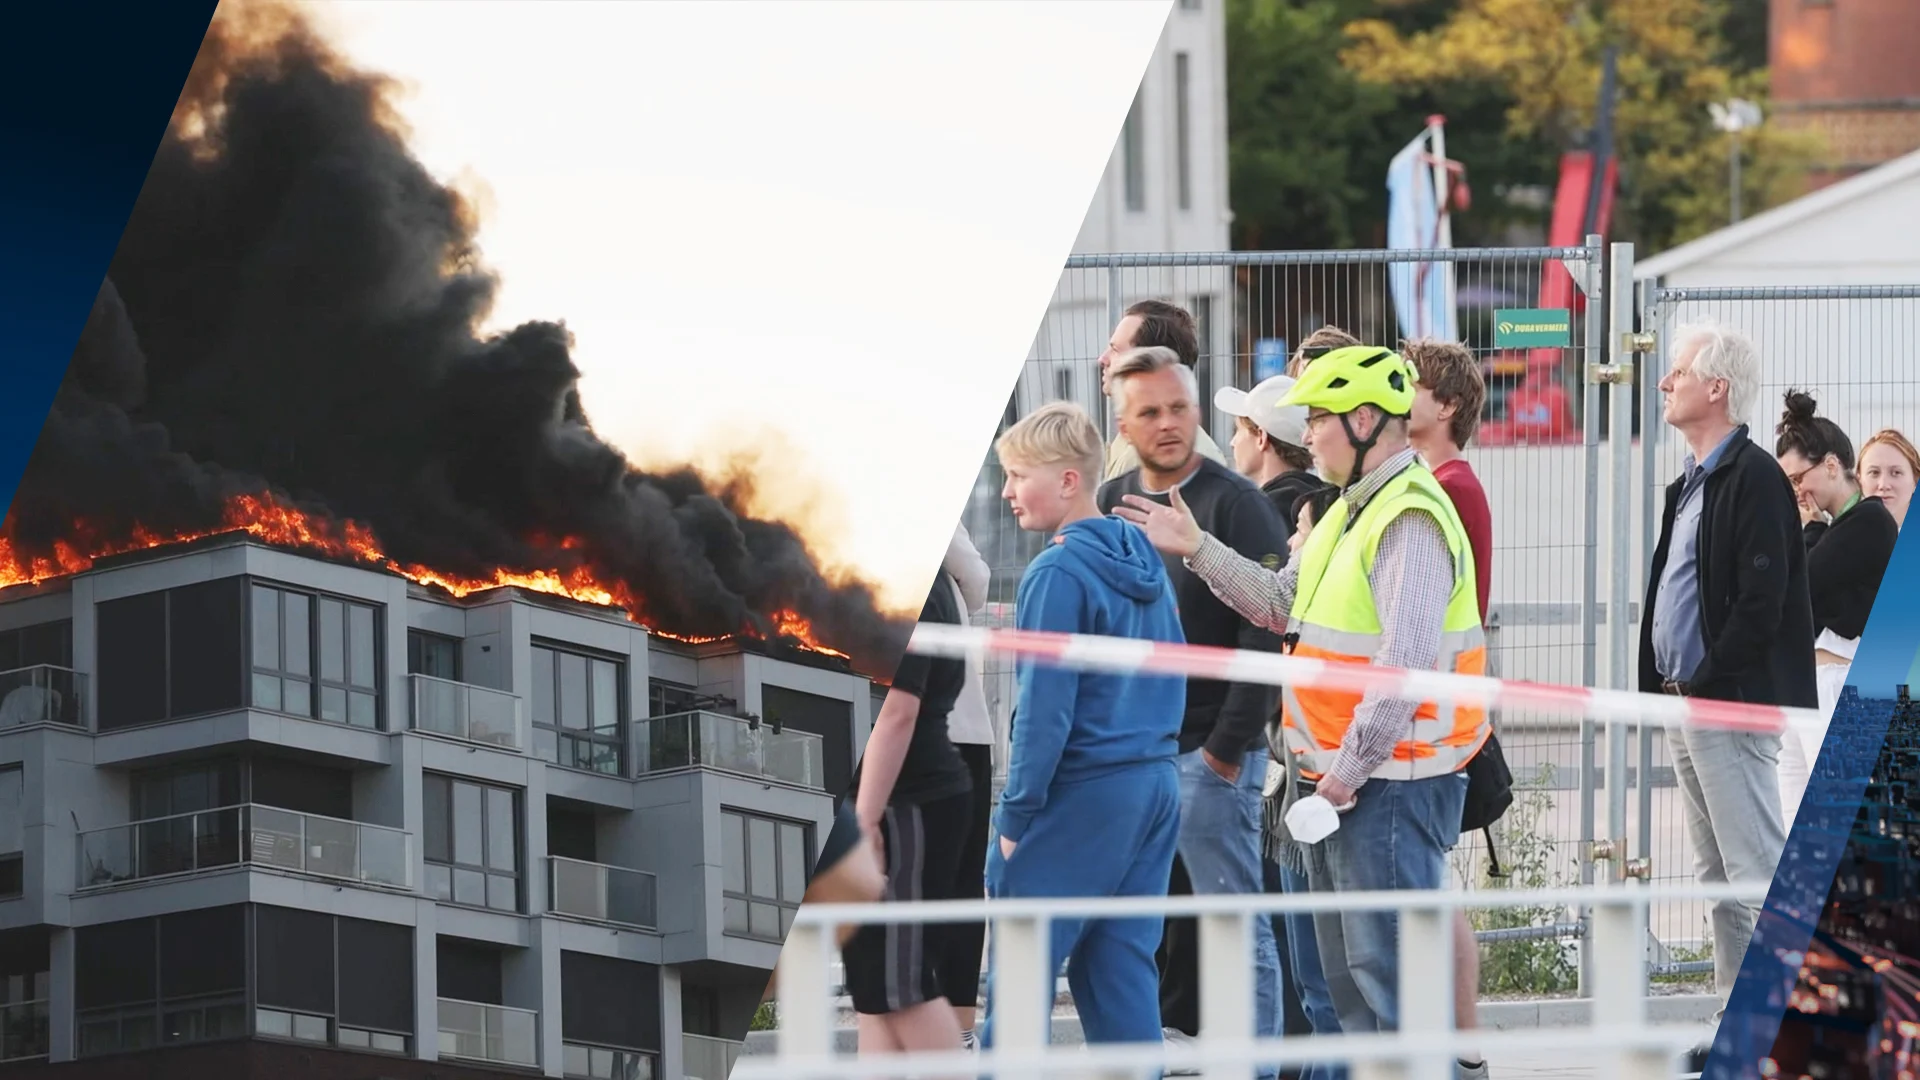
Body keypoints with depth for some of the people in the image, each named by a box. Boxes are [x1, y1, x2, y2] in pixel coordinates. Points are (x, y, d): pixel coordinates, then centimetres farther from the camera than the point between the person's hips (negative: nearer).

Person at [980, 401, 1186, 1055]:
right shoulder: (1144, 560, 11)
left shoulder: (1058, 573, -14)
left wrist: (1017, 812, -10)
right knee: (1122, 965, 9)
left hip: (1081, 797, -8)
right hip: (1155, 786, 8)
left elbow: (1046, 706, -16)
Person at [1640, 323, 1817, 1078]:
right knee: (1717, 876, 12)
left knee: (1755, 873, -10)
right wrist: (1663, 685, 12)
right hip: (1686, 705, 10)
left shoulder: (1753, 479, -13)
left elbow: (1760, 604, -19)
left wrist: (1707, 684, -16)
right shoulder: (1692, 484, 17)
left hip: (1732, 705, -10)